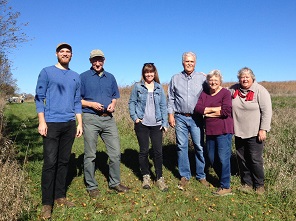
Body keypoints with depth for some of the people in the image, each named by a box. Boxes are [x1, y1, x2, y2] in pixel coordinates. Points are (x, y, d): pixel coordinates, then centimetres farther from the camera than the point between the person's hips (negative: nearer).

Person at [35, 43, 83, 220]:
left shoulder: (75, 76, 15)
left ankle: (60, 196, 22)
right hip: (52, 123, -4)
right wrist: (42, 122, -9)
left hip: (70, 124, 4)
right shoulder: (47, 72, 3)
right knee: (50, 162, -4)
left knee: (64, 161, 10)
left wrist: (80, 124, 9)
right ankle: (47, 202, 7)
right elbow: (39, 98, -1)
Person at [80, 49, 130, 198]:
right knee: (90, 155, 4)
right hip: (90, 119, -3)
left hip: (108, 119, 4)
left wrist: (113, 105, -1)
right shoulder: (83, 77, 3)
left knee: (115, 152, 4)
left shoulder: (110, 77, 15)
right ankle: (91, 186, 19)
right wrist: (92, 104, -14)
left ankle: (114, 182, 21)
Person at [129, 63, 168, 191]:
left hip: (156, 124, 1)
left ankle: (159, 178, 16)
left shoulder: (159, 88, 8)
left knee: (158, 151, 2)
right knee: (144, 151, 7)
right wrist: (134, 117, -7)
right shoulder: (137, 86, 3)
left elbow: (163, 106, 7)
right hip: (142, 124, -1)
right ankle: (146, 177, 23)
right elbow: (132, 102, 5)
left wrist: (165, 122, 1)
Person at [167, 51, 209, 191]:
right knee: (181, 147, 5)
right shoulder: (175, 78, 8)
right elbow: (171, 99, 9)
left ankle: (201, 175, 19)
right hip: (180, 118, 1)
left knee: (199, 147, 3)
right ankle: (185, 176, 18)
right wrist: (170, 114, 3)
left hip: (196, 118, -1)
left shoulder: (202, 78, 5)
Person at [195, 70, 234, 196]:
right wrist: (215, 109, -14)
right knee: (212, 158, 14)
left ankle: (225, 187, 11)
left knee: (223, 158, -2)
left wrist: (208, 113, -11)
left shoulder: (225, 93, -6)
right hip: (210, 131, 6)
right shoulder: (204, 94, 9)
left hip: (223, 131, -6)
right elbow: (197, 108, -5)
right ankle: (223, 179, 35)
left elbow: (226, 111, -19)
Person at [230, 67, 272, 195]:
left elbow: (267, 111, -11)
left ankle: (259, 185, 20)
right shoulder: (234, 89, 5)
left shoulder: (260, 91, -8)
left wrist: (263, 129, -14)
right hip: (239, 132, 5)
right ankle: (247, 183, 25)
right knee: (242, 159, 10)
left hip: (254, 133, -4)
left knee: (255, 160, 0)